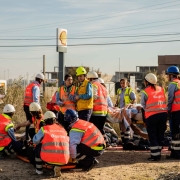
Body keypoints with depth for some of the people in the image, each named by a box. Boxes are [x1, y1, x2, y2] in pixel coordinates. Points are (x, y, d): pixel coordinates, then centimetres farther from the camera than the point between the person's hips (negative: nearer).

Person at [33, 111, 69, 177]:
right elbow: (67, 141, 20)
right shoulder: (62, 129, 17)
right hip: (63, 160, 2)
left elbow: (35, 141, 15)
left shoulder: (44, 129, 7)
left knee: (38, 147, 24)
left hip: (49, 158, -2)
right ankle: (57, 167, 9)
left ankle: (39, 169, 27)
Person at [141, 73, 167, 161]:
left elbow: (143, 105, 3)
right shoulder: (161, 89, 10)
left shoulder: (145, 92, -4)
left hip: (152, 115, -5)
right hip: (163, 113, 5)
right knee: (160, 134, 15)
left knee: (152, 136, 6)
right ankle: (158, 153, 19)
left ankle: (155, 155, 4)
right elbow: (164, 101, 12)